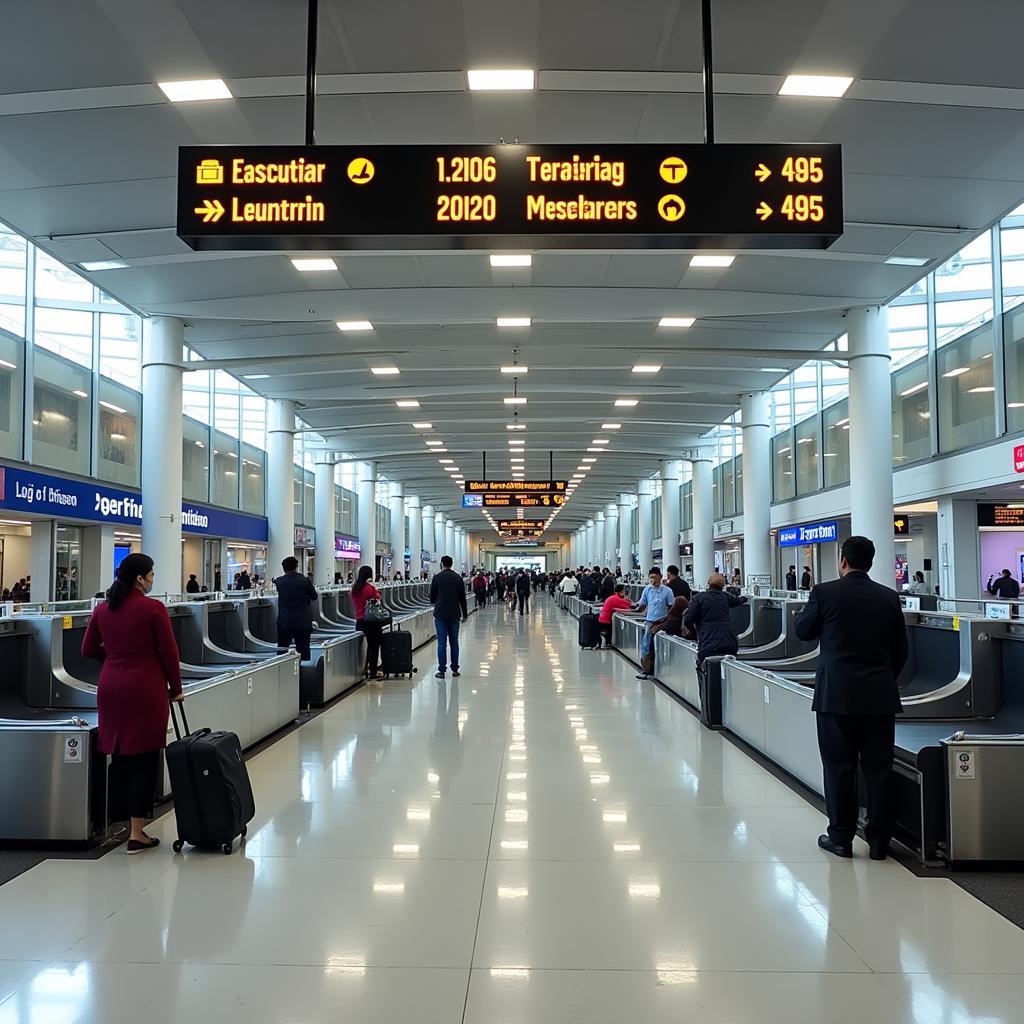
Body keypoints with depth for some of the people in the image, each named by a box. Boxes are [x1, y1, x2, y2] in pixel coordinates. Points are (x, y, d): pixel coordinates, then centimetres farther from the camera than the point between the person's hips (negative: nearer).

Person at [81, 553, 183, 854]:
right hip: (145, 688, -6)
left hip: (111, 686, 6)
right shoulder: (153, 609, -11)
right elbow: (169, 652, -9)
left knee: (119, 755, 16)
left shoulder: (102, 609, 6)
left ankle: (119, 819, 27)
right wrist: (176, 688, 3)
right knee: (144, 758, 0)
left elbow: (88, 650, 12)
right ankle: (137, 834, 2)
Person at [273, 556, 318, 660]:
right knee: (303, 651, 5)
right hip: (303, 623, -1)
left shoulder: (279, 582, -6)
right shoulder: (305, 581, -9)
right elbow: (315, 597, 3)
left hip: (284, 622, 1)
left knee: (282, 652, 10)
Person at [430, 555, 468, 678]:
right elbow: (462, 597, 5)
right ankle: (455, 669, 13)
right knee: (454, 642, 10)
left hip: (440, 614, -3)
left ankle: (442, 670, -2)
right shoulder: (458, 578, 3)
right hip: (454, 614, 3)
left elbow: (432, 597, -1)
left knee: (442, 643, -1)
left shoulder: (437, 578, -6)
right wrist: (465, 613, 13)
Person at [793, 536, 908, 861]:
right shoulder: (889, 598, 2)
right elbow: (901, 650, 9)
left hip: (836, 694, -3)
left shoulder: (825, 593, -8)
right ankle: (879, 840, 16)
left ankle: (841, 837, 14)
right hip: (880, 696, 3)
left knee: (839, 767, 6)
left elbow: (802, 631, 6)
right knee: (878, 768, 9)